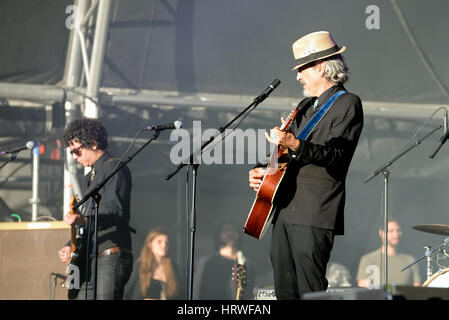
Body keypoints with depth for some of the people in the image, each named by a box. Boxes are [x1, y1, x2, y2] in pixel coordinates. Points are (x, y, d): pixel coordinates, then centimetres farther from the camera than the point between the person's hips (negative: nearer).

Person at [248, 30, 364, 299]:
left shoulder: (347, 104, -4)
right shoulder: (305, 107, 23)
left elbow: (336, 157, -18)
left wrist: (295, 144, -33)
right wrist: (262, 172, 12)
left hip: (314, 216, -9)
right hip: (285, 212, 9)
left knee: (311, 291, -13)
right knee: (285, 290, 7)